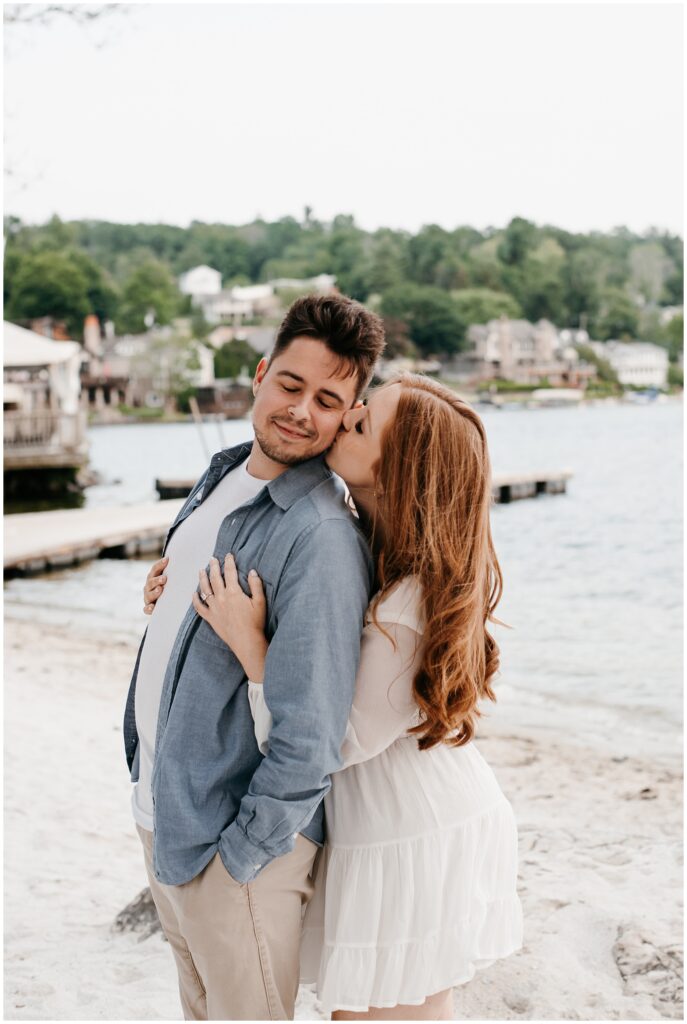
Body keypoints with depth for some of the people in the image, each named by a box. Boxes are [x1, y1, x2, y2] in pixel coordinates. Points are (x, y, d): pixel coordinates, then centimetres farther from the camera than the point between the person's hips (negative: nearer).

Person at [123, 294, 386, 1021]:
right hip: (161, 811, 8)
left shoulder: (320, 535, -24)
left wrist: (236, 858, -19)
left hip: (235, 837, -8)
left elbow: (310, 736, -25)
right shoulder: (220, 477, 5)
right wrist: (167, 589, 3)